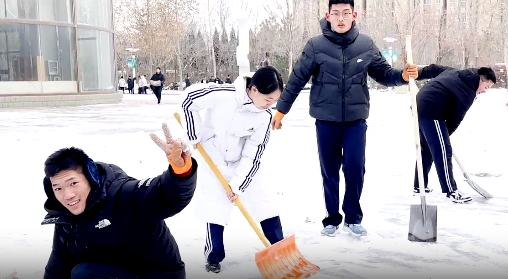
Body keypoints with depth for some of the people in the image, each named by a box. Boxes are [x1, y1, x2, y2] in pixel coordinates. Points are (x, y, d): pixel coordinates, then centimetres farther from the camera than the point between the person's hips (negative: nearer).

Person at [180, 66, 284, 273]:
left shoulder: (265, 116, -19)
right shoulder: (222, 94, -29)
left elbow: (253, 154, -15)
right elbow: (189, 100, -14)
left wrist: (238, 184, -18)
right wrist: (194, 136, -11)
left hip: (243, 165, 3)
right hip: (212, 161, -2)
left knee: (266, 205, 2)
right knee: (215, 209, 1)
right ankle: (214, 256, 19)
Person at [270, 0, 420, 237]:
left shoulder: (366, 45, 0)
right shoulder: (316, 46, -6)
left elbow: (382, 73, 8)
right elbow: (297, 79, -2)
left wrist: (403, 75, -12)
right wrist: (281, 110, 1)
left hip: (356, 120, 1)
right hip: (326, 121, -1)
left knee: (355, 168, -2)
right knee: (329, 171, 8)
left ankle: (353, 218, 16)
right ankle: (332, 219, 23)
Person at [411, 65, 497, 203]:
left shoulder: (455, 72, 14)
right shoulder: (468, 92, -10)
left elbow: (434, 69, 23)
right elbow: (456, 118, -6)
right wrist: (446, 133, 7)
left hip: (420, 105, 10)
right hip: (431, 112, -10)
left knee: (426, 150, 19)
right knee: (443, 152, -6)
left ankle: (419, 186, 28)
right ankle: (451, 191, -2)